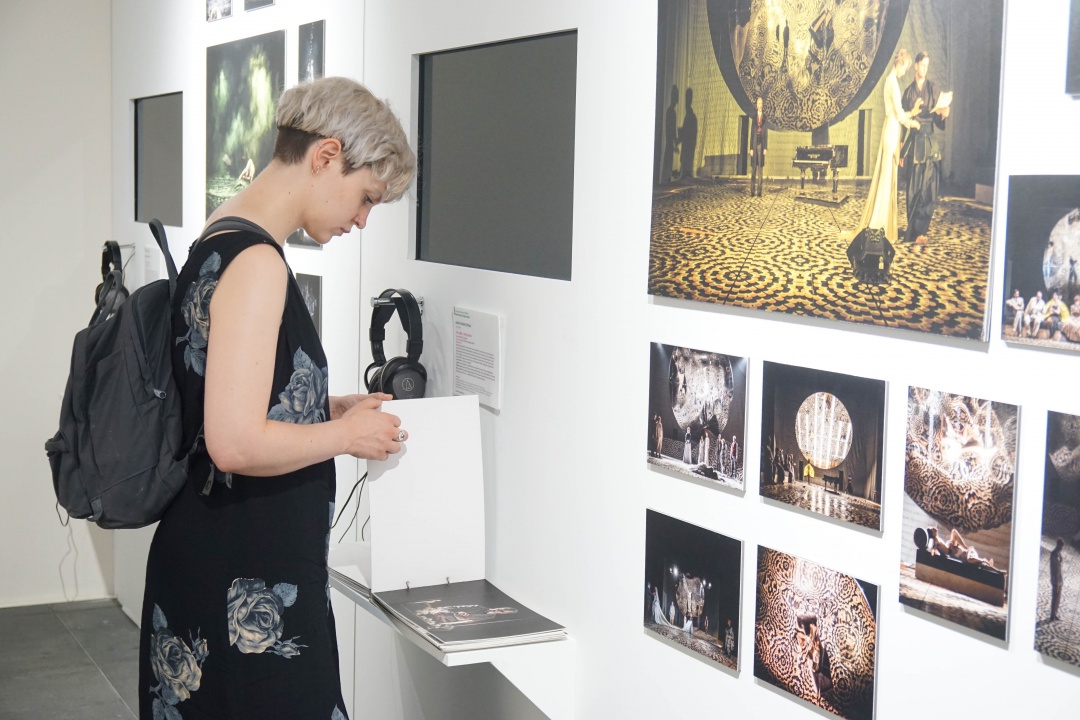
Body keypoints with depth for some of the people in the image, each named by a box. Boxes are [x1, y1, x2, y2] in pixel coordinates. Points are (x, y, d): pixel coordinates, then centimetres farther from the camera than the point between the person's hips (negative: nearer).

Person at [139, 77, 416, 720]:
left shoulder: (223, 244, 11)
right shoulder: (255, 264, -20)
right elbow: (237, 444, -27)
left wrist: (329, 408, 12)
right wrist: (347, 434, -12)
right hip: (245, 588, -10)